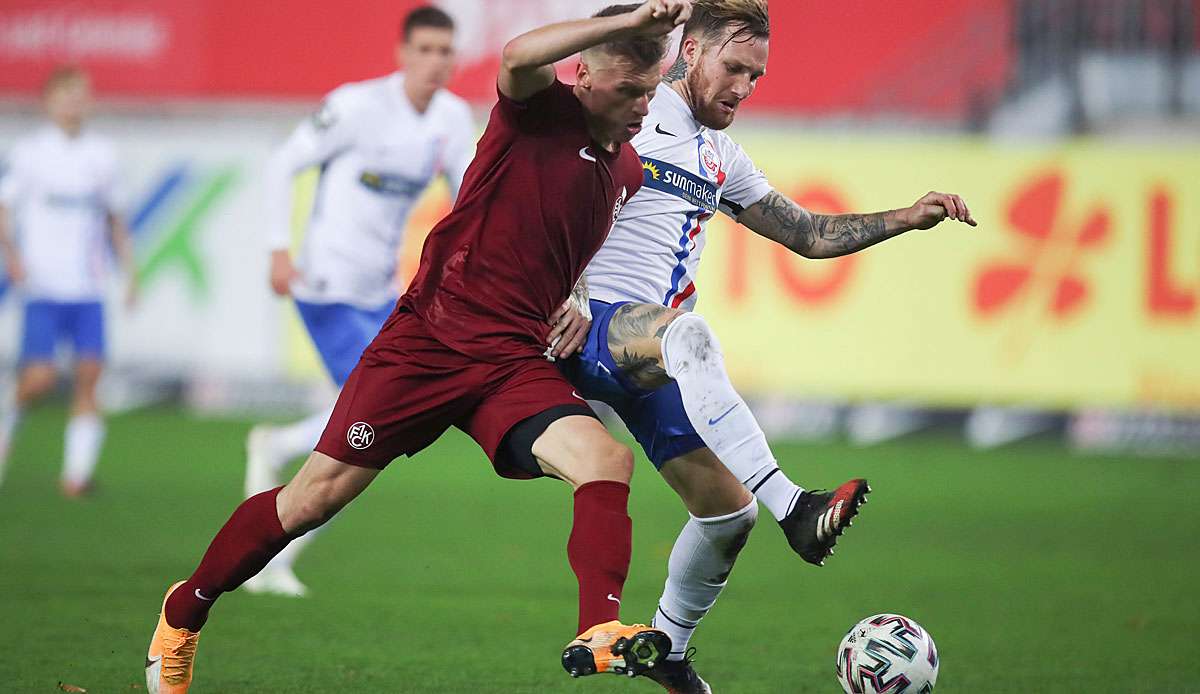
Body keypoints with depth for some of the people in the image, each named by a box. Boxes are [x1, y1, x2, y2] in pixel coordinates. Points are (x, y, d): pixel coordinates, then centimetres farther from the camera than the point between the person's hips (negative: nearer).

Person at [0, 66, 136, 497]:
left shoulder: (102, 154, 12)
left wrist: (130, 270, 13)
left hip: (89, 287, 3)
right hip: (43, 287, -3)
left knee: (89, 373, -8)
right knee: (39, 377, -11)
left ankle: (77, 471, -5)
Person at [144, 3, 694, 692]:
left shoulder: (630, 172, 12)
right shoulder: (543, 110, -6)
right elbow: (519, 56, -32)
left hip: (516, 363, 5)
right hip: (430, 339, -5)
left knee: (607, 459, -25)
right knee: (314, 498, 1)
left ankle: (598, 635, -34)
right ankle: (186, 609, 22)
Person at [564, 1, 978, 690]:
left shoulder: (722, 158, 23)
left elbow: (807, 233, 27)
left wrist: (906, 219, 15)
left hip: (653, 360, 8)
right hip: (591, 324, -8)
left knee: (728, 511, 1)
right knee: (688, 334, -41)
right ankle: (795, 507, -53)